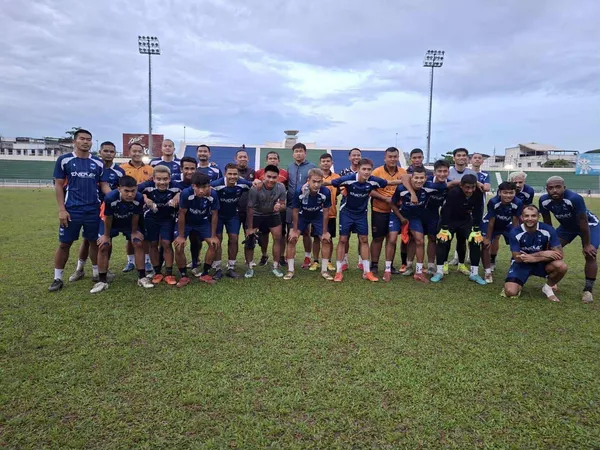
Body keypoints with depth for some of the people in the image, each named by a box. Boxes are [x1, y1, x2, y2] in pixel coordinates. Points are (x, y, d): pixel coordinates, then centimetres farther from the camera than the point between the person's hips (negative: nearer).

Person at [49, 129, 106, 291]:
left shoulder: (98, 163, 7)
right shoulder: (64, 160, 0)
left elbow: (103, 185, 9)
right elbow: (58, 185, 0)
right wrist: (61, 209, -7)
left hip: (93, 210, 2)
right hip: (71, 210, -2)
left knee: (94, 241, 11)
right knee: (64, 243, 6)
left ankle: (97, 272, 25)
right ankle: (57, 278, 17)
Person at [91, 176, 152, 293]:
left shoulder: (139, 199, -35)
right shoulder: (110, 198, -39)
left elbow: (135, 217, -15)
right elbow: (108, 218, -22)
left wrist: (134, 232, -3)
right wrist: (106, 235, -9)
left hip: (129, 223, 1)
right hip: (111, 223, -1)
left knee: (138, 244, -10)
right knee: (103, 246, -10)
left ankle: (142, 277, 1)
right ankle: (102, 281, 4)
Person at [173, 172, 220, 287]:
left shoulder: (213, 195, -29)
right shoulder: (186, 193, -36)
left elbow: (214, 215, -13)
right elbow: (181, 214, -22)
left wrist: (213, 236, -9)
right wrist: (181, 236, -16)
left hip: (203, 221, 2)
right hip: (185, 222, -2)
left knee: (213, 244, -9)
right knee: (179, 247, -16)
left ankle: (205, 274, 8)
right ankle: (184, 276, 4)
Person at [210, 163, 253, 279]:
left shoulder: (243, 184, -18)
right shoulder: (217, 184, -30)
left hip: (233, 214, 3)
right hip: (218, 214, -3)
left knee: (233, 239, -1)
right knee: (218, 239, -5)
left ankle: (231, 268, 11)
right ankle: (217, 269, 6)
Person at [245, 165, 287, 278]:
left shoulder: (281, 187, -21)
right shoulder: (255, 188, -31)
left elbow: (283, 205, -10)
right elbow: (250, 208, -22)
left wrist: (279, 206, -37)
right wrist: (250, 228, -16)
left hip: (273, 214, 3)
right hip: (256, 215, -2)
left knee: (278, 238, -3)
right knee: (249, 240, -6)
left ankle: (276, 267, 12)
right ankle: (250, 267, 12)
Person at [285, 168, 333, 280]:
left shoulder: (326, 192, -32)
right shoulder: (300, 192, -35)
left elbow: (325, 212, -16)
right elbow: (295, 211, -18)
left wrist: (325, 232, -10)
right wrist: (294, 230, -12)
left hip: (318, 216, 1)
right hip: (302, 215, -1)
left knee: (326, 240, -6)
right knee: (292, 239, -11)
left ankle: (324, 271, 9)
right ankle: (290, 270, 2)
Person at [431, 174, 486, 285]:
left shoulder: (478, 194, -22)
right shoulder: (453, 192, -34)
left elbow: (478, 213, -14)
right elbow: (446, 210, -29)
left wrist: (476, 230, -15)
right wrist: (444, 229, -27)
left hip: (466, 220, 3)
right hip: (449, 219, -3)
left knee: (476, 241, -8)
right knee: (443, 240, -17)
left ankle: (474, 273, 2)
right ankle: (439, 272, -6)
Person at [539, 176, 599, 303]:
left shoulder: (574, 198, -39)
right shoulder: (544, 200, -24)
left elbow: (583, 223, -30)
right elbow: (547, 223, -8)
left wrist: (587, 244, -22)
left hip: (589, 224, -5)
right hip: (567, 225, 5)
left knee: (590, 255, -18)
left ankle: (588, 290, -7)